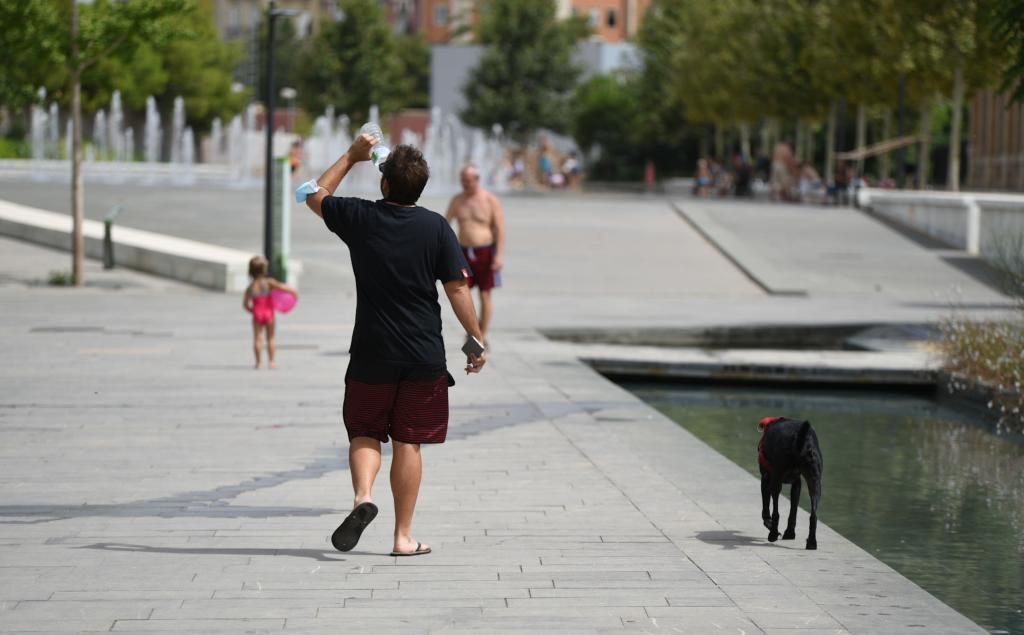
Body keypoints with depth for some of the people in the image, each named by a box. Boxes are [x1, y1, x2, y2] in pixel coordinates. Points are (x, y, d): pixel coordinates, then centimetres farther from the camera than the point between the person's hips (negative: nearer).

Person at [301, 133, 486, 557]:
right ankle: (403, 536, 8)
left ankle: (363, 496, -16)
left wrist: (352, 156, 23)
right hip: (424, 355, 0)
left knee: (364, 433, 13)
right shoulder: (436, 227, -6)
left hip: (371, 354, 0)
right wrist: (476, 340, 2)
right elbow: (457, 289, -7)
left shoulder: (359, 218, -4)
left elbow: (315, 195, 15)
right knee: (408, 442, 7)